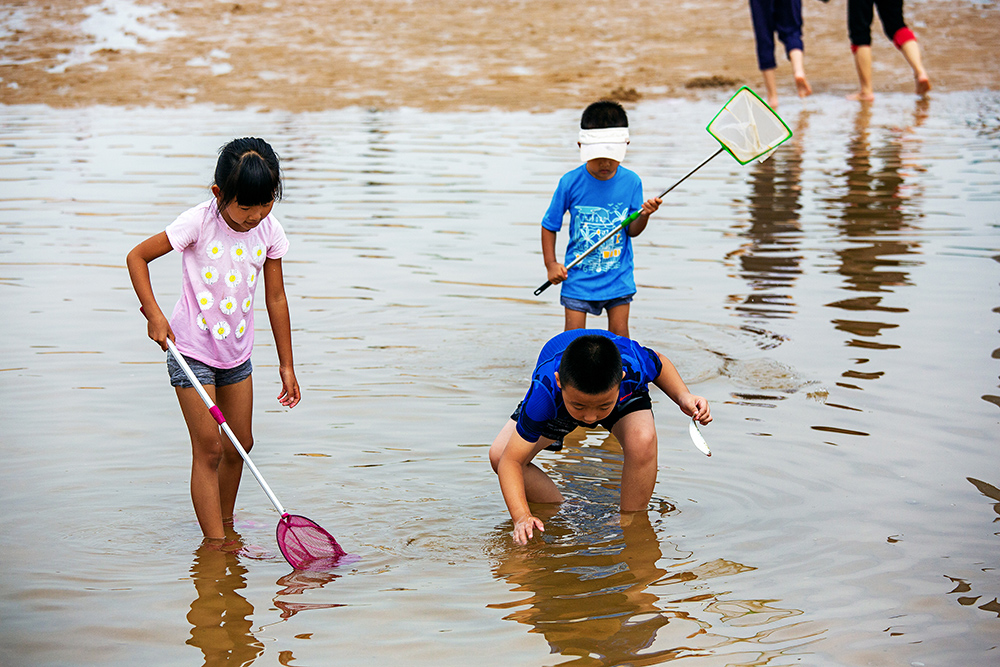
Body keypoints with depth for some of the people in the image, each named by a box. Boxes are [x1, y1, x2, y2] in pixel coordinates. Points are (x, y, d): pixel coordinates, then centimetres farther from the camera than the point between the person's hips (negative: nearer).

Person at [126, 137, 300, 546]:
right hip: (192, 350, -5)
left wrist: (287, 365, 6)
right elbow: (137, 256, -11)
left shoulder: (269, 231, -6)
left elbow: (275, 298, 3)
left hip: (237, 351, 5)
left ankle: (225, 524, 32)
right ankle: (214, 544, -2)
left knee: (240, 446, 13)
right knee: (209, 449, -7)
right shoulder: (199, 223, -20)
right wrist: (154, 314, -19)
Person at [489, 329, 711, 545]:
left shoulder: (633, 364, -43)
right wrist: (521, 517, -54)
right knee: (498, 454, -18)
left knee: (642, 440, -35)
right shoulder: (545, 393, -46)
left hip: (626, 395, 0)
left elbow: (659, 363, -14)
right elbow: (510, 461, -41)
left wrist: (683, 397, -33)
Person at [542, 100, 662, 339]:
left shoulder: (631, 182, -7)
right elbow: (549, 225, 0)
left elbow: (632, 230, -2)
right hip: (578, 275, -1)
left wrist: (644, 215, -23)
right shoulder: (570, 183, -11)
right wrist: (551, 264, -8)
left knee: (619, 333, 4)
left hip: (618, 276, 1)